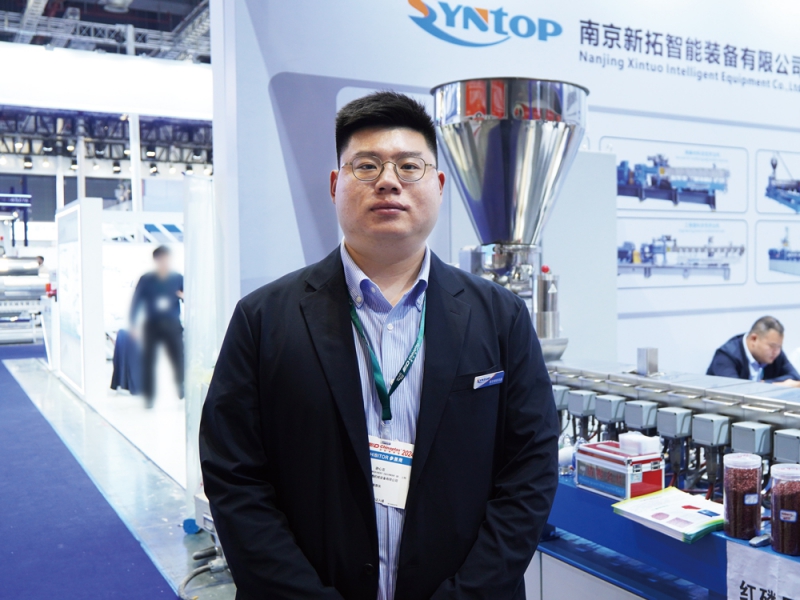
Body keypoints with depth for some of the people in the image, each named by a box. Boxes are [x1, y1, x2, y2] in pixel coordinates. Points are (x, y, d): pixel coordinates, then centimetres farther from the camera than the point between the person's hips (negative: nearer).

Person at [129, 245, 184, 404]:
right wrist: (133, 324, -1)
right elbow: (136, 302, 4)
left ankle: (184, 393, 13)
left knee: (179, 359, -4)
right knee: (148, 360, 1)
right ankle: (148, 396, 13)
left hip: (173, 325, 0)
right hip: (152, 325, 0)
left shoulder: (178, 278, 3)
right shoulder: (146, 280, 1)